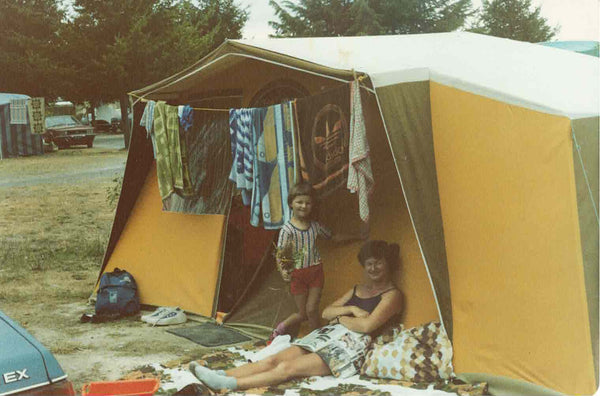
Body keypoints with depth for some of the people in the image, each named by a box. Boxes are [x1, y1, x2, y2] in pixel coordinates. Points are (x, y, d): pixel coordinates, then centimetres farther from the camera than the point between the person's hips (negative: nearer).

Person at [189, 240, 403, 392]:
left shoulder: (392, 295, 0)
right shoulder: (357, 289, 23)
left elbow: (367, 325, -14)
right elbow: (326, 313, 14)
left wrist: (339, 318, 1)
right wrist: (350, 309, -4)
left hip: (352, 344, -7)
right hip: (327, 335, 7)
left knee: (288, 368, -27)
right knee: (274, 359, -16)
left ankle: (231, 384, -41)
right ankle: (220, 375, -30)